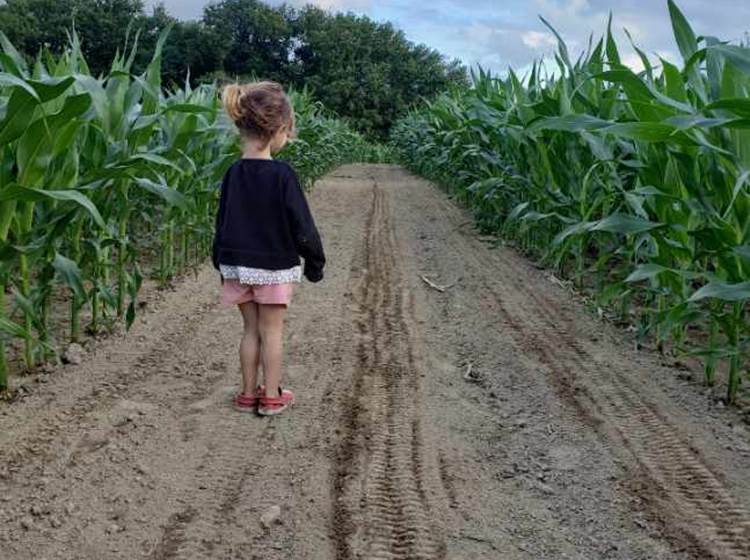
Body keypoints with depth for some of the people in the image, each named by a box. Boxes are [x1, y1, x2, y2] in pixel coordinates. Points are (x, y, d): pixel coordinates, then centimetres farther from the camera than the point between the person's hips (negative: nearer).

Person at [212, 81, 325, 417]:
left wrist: (222, 263, 19)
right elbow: (302, 225, -15)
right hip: (275, 266, -4)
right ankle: (271, 397, 17)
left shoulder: (233, 173, -2)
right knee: (272, 332, 7)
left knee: (251, 330, 15)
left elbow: (222, 223, 7)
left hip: (238, 266, 5)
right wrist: (315, 262, -1)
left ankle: (248, 394, 23)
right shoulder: (282, 174, -19)